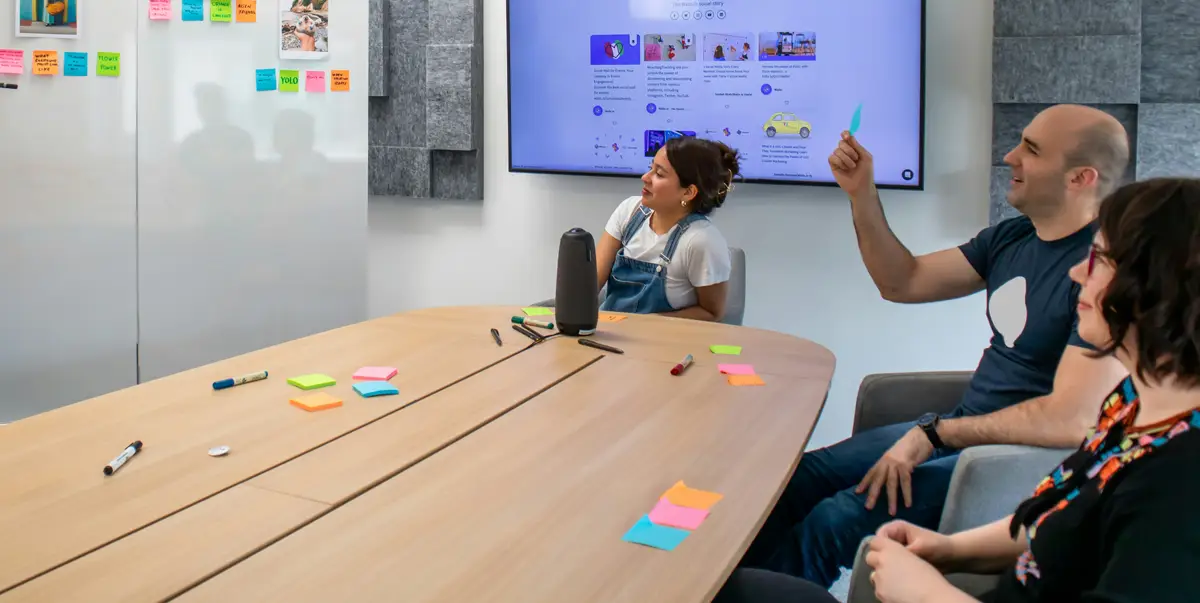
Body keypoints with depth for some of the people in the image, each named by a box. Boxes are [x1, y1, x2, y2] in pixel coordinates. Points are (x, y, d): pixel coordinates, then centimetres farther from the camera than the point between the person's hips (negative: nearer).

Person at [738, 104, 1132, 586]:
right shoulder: (1012, 237, 7)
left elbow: (1073, 419, -27)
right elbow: (902, 282, 13)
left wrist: (935, 434, -21)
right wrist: (862, 194, 1)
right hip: (958, 430, 9)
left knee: (832, 521, -24)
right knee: (797, 479, 0)